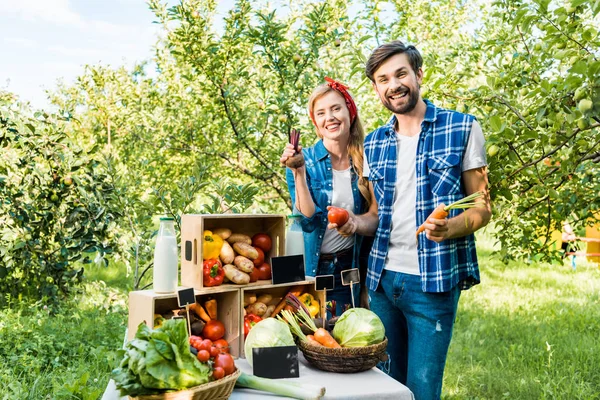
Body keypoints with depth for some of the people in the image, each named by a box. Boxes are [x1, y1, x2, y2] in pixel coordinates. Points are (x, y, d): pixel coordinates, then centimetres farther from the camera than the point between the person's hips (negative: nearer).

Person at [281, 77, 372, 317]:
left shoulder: (364, 162, -2)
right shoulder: (305, 160, -9)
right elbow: (308, 219, -17)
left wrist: (367, 283, 7)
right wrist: (298, 172, -26)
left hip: (349, 268, 2)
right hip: (309, 268, -2)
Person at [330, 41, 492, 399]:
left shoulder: (463, 129, -4)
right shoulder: (374, 143, 9)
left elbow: (482, 208, -4)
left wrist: (451, 227, -24)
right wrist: (356, 223, -6)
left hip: (434, 282, -4)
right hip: (382, 279, 5)